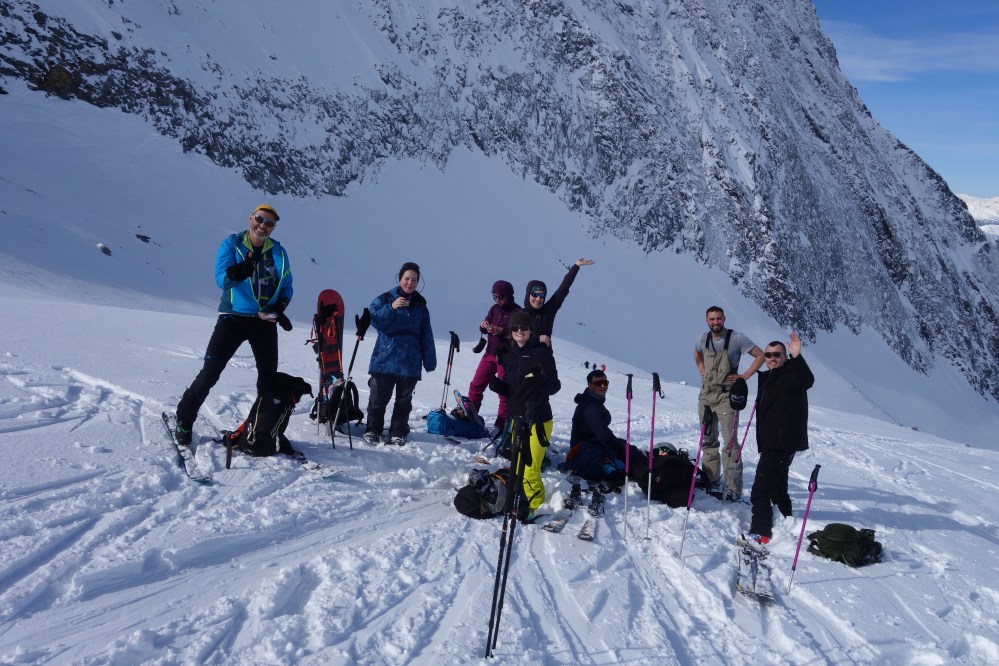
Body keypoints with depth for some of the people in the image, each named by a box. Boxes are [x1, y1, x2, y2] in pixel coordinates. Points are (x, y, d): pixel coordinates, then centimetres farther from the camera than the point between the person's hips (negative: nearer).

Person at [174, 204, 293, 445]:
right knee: (210, 372, -9)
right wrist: (237, 272, -36)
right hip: (233, 317, -4)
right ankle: (184, 421, 7)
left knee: (269, 375, 9)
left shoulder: (278, 252, 7)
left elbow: (287, 286, 11)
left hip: (265, 322, 4)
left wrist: (279, 308, -7)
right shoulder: (232, 244, -3)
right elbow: (221, 279, -15)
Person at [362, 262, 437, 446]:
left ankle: (398, 434, 15)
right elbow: (374, 320, -10)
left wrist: (429, 360, 8)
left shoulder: (420, 305, 12)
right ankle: (372, 431, 15)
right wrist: (391, 308, -23)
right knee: (378, 398, 1)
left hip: (410, 362, 2)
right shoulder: (385, 299, 4)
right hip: (385, 359, -2)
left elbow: (426, 335, 12)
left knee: (404, 401, 6)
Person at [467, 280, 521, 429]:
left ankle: (501, 425, 4)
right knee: (476, 385, 7)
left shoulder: (517, 312, -9)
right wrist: (484, 326, -11)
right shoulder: (495, 309, 11)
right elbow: (484, 329, 13)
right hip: (490, 353, 6)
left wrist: (501, 331, -30)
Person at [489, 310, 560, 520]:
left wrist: (539, 381, -28)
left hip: (538, 418, -6)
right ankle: (524, 500, 23)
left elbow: (555, 385, -8)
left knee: (529, 466, -10)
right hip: (517, 417, 6)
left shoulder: (541, 352, -7)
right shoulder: (509, 355, 11)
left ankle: (535, 506, 4)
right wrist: (496, 384, -6)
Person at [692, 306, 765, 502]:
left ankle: (733, 489, -6)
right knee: (708, 440, 12)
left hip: (726, 396, -5)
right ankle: (711, 481, 24)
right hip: (706, 394, 6)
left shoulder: (736, 338, -10)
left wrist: (744, 376, -11)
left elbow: (760, 355, -7)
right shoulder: (703, 339, 5)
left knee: (730, 442, -9)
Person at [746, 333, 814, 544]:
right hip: (771, 442, 10)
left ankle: (760, 532, -9)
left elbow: (807, 380, -36)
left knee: (760, 490, -12)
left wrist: (797, 357, -49)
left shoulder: (791, 375, -12)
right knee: (777, 485, 23)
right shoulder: (766, 377, 13)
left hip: (783, 442, -9)